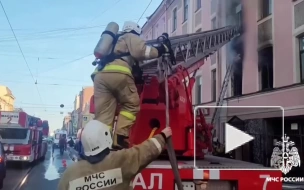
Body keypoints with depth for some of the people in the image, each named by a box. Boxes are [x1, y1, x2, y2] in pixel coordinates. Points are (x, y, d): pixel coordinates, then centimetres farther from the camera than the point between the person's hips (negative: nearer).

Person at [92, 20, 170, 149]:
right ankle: (120, 138, -8)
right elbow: (140, 51, 2)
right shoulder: (131, 37, 20)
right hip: (118, 73, -6)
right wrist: (159, 51, 9)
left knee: (103, 114, 1)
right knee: (131, 105, 7)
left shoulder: (115, 41, 42)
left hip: (100, 74, 6)